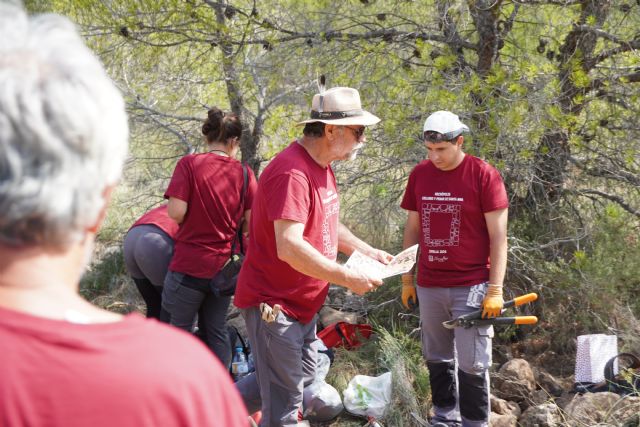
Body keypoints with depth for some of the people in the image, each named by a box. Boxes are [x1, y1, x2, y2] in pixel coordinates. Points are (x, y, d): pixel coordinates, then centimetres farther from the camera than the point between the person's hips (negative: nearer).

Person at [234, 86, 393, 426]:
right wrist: (349, 278, -24)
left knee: (303, 385, 19)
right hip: (274, 305, -10)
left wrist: (366, 251, 9)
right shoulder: (292, 172, -24)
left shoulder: (321, 167, 9)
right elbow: (289, 248, -31)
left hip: (302, 305, 10)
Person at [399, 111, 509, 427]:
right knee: (437, 360, 13)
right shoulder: (419, 174, 6)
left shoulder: (484, 175, -8)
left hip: (471, 287, -5)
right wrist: (407, 279, 12)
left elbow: (498, 236, -8)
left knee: (472, 364, -2)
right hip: (429, 287, 5)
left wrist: (495, 290, -11)